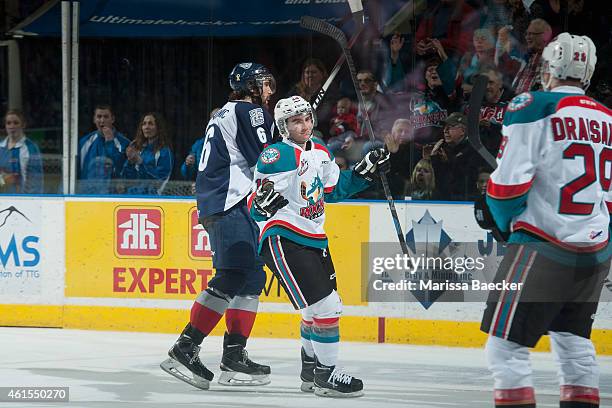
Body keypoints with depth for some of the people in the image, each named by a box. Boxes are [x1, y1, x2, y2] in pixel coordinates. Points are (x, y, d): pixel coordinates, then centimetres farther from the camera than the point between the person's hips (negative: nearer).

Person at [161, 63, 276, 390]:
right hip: (232, 204, -11)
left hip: (215, 203, 11)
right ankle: (185, 349, -23)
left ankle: (234, 356, 6)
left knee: (252, 277, 10)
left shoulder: (225, 115, 24)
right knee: (232, 278, -18)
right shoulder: (250, 113, -6)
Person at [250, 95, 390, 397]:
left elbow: (334, 190, 23)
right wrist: (263, 201, -40)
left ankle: (310, 372, 33)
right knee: (323, 306, -14)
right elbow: (253, 206, -18)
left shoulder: (320, 152, 9)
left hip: (313, 238, 9)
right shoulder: (277, 156, -16)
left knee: (328, 307, 18)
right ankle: (326, 375, -3)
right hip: (283, 240, -9)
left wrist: (365, 171, 15)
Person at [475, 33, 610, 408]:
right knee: (572, 338, 23)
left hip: (544, 248, -7)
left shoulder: (534, 109, -9)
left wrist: (502, 221, 6)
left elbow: (509, 181, -12)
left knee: (506, 344, -4)